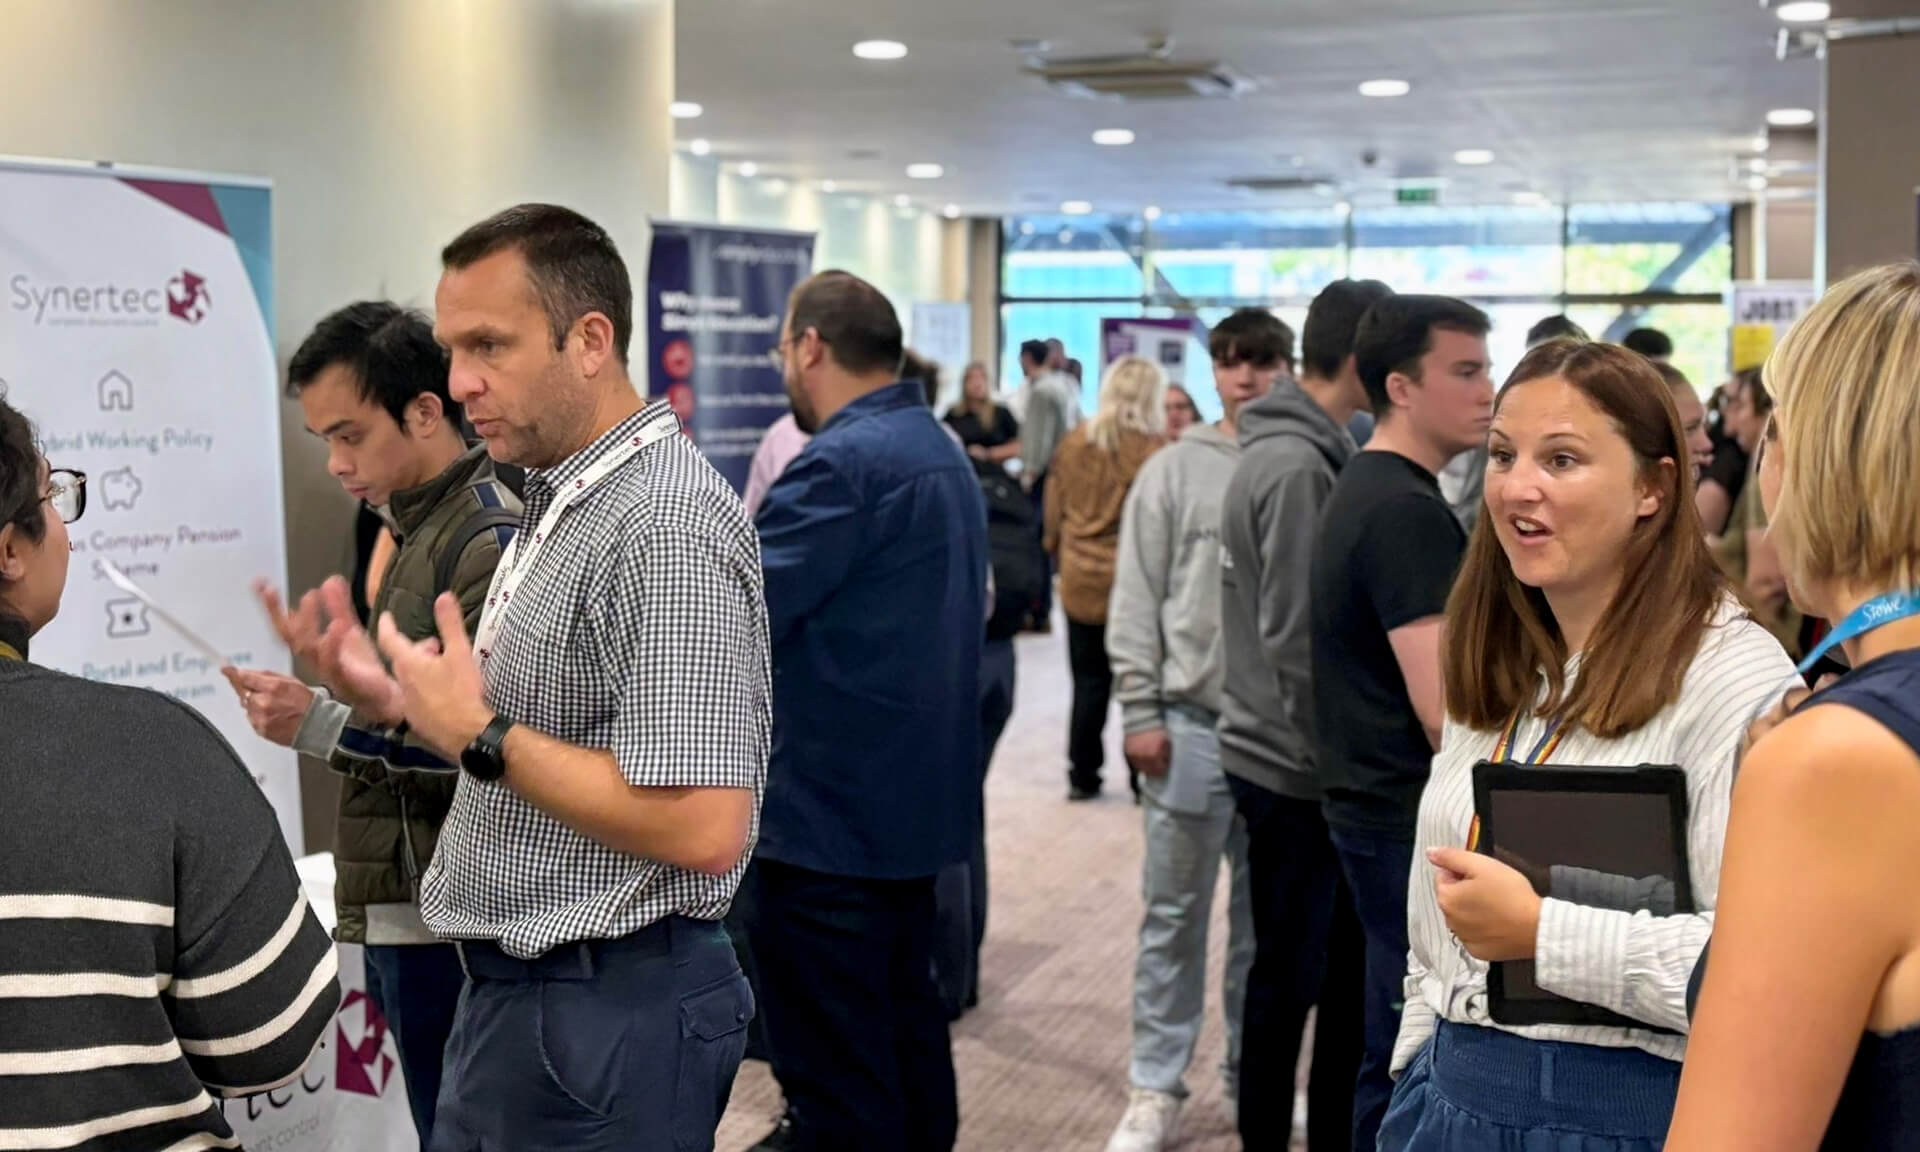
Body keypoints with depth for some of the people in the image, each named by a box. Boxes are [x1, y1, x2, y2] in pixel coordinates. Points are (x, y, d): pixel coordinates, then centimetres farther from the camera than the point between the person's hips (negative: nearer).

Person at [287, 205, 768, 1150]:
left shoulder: (665, 527, -21)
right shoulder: (560, 502, 10)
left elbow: (704, 829, -27)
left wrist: (478, 736, -20)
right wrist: (400, 706, 2)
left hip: (612, 1010, -9)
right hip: (512, 994, 9)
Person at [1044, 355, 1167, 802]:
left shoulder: (1073, 444, 0)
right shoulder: (1153, 450, -13)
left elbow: (1053, 516, 8)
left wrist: (1061, 557, 23)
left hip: (1081, 583, 4)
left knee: (1089, 682, 12)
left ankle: (1082, 775, 16)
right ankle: (1144, 777, 12)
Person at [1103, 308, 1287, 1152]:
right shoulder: (1175, 471, 0)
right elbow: (1137, 600, 0)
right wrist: (1141, 712, -5)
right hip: (1193, 723, -1)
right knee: (1175, 915, 6)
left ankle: (1256, 1075, 27)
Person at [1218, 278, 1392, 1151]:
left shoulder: (1299, 451, 11)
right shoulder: (1298, 467, -20)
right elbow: (1300, 642, -22)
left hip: (1295, 759, 9)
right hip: (1296, 768, -9)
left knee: (1338, 964, 16)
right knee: (1290, 977, 3)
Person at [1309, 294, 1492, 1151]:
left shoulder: (1365, 490, 13)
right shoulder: (1407, 511, -19)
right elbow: (1445, 707, -23)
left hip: (1374, 802, 10)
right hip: (1412, 817, -10)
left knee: (1396, 1042, 18)